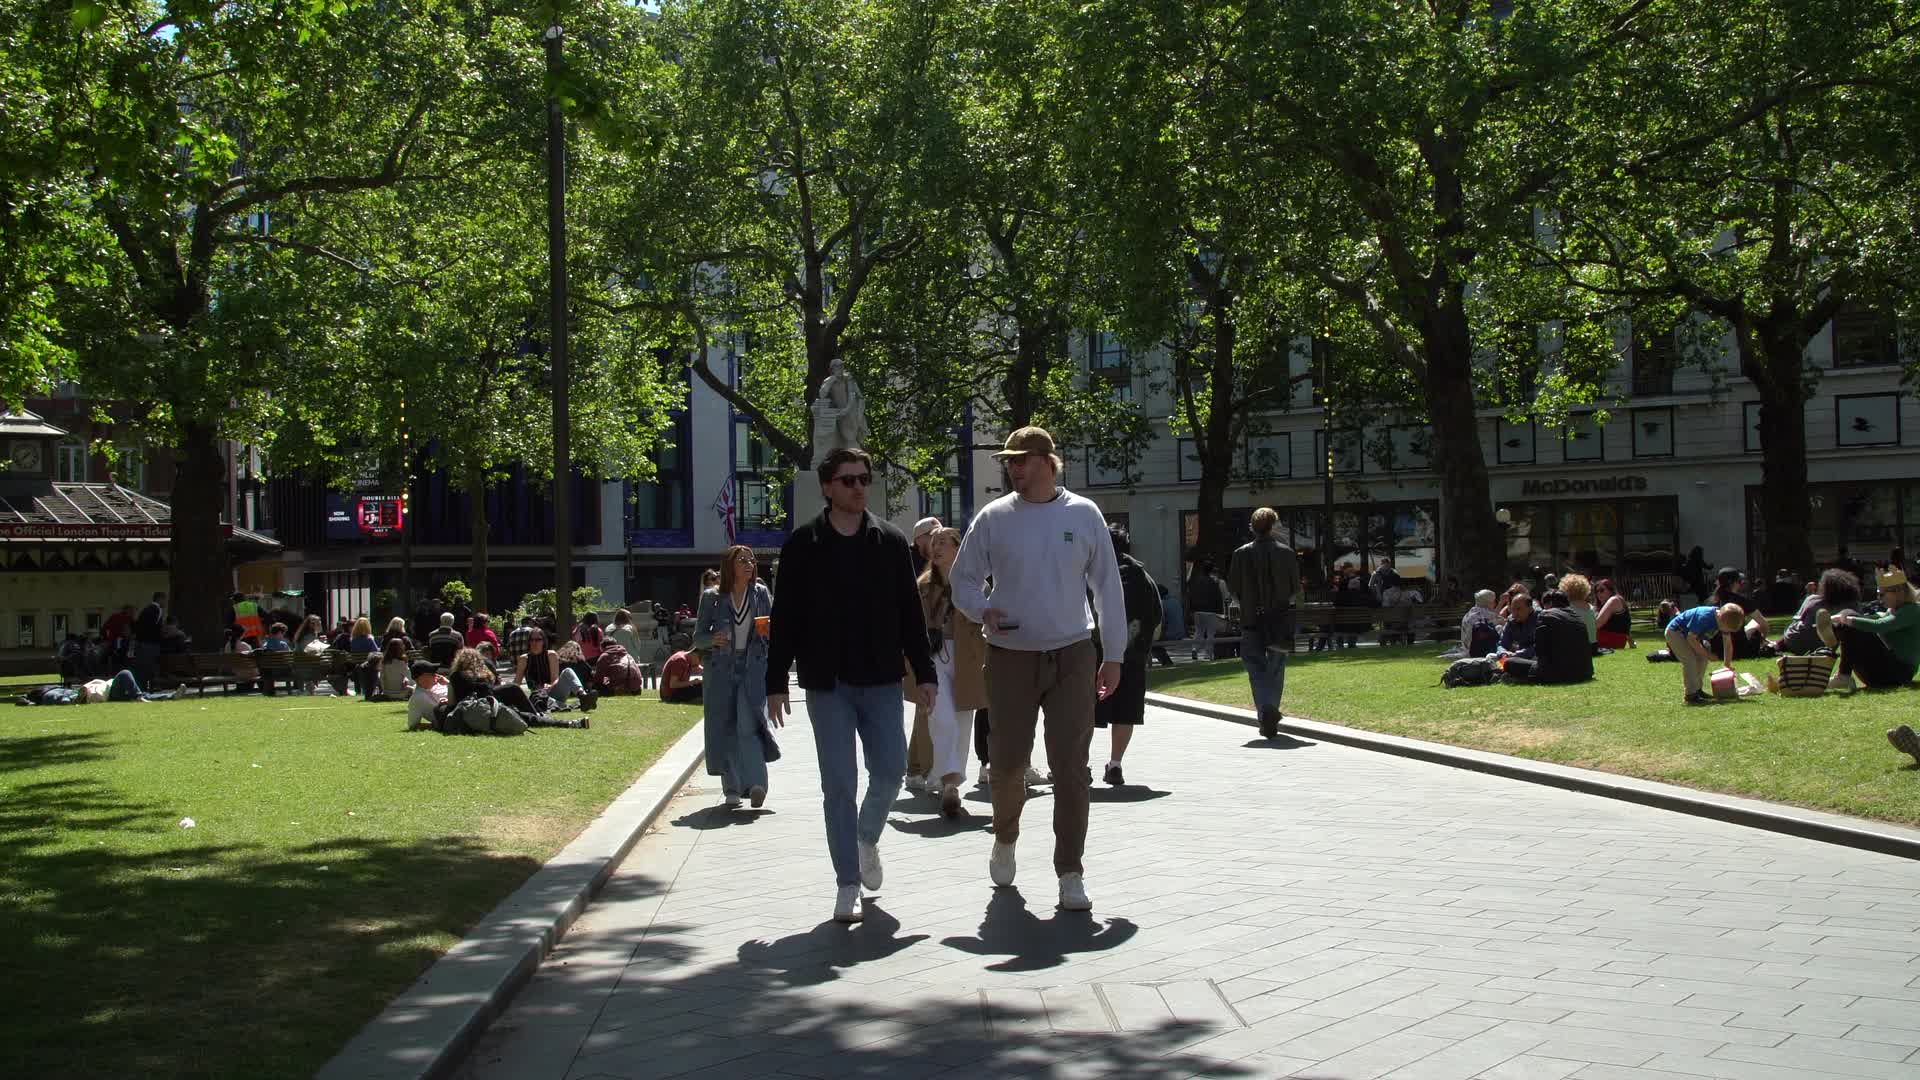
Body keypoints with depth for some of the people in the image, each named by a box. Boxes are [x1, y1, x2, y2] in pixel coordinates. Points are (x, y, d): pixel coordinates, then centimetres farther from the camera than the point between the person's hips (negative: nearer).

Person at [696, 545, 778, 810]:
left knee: (748, 725, -17)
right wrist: (713, 639, -14)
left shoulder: (761, 594, 4)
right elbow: (698, 635, 8)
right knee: (724, 729, 4)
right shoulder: (712, 598, 2)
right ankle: (732, 790, 15)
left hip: (754, 669, -1)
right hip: (723, 669, 1)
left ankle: (756, 783, -20)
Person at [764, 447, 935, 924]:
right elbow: (785, 618, 2)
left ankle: (867, 837, 30)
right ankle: (848, 885, 7)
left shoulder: (891, 542, 6)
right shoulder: (802, 545, 1)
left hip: (881, 680, 2)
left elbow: (910, 612, 7)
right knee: (839, 785, -1)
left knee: (890, 771, -2)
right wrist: (776, 683, -2)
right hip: (827, 684, -2)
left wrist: (923, 672, 2)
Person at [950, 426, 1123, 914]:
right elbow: (963, 580, 9)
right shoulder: (993, 518, 1)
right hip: (1011, 658, 0)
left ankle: (1070, 874, 6)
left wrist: (1113, 655, 5)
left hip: (1072, 657, 0)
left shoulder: (1084, 515, 1)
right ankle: (1005, 837, 36)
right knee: (1008, 763, 6)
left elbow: (1107, 586, 7)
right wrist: (983, 610, -13)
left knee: (1071, 769, -3)